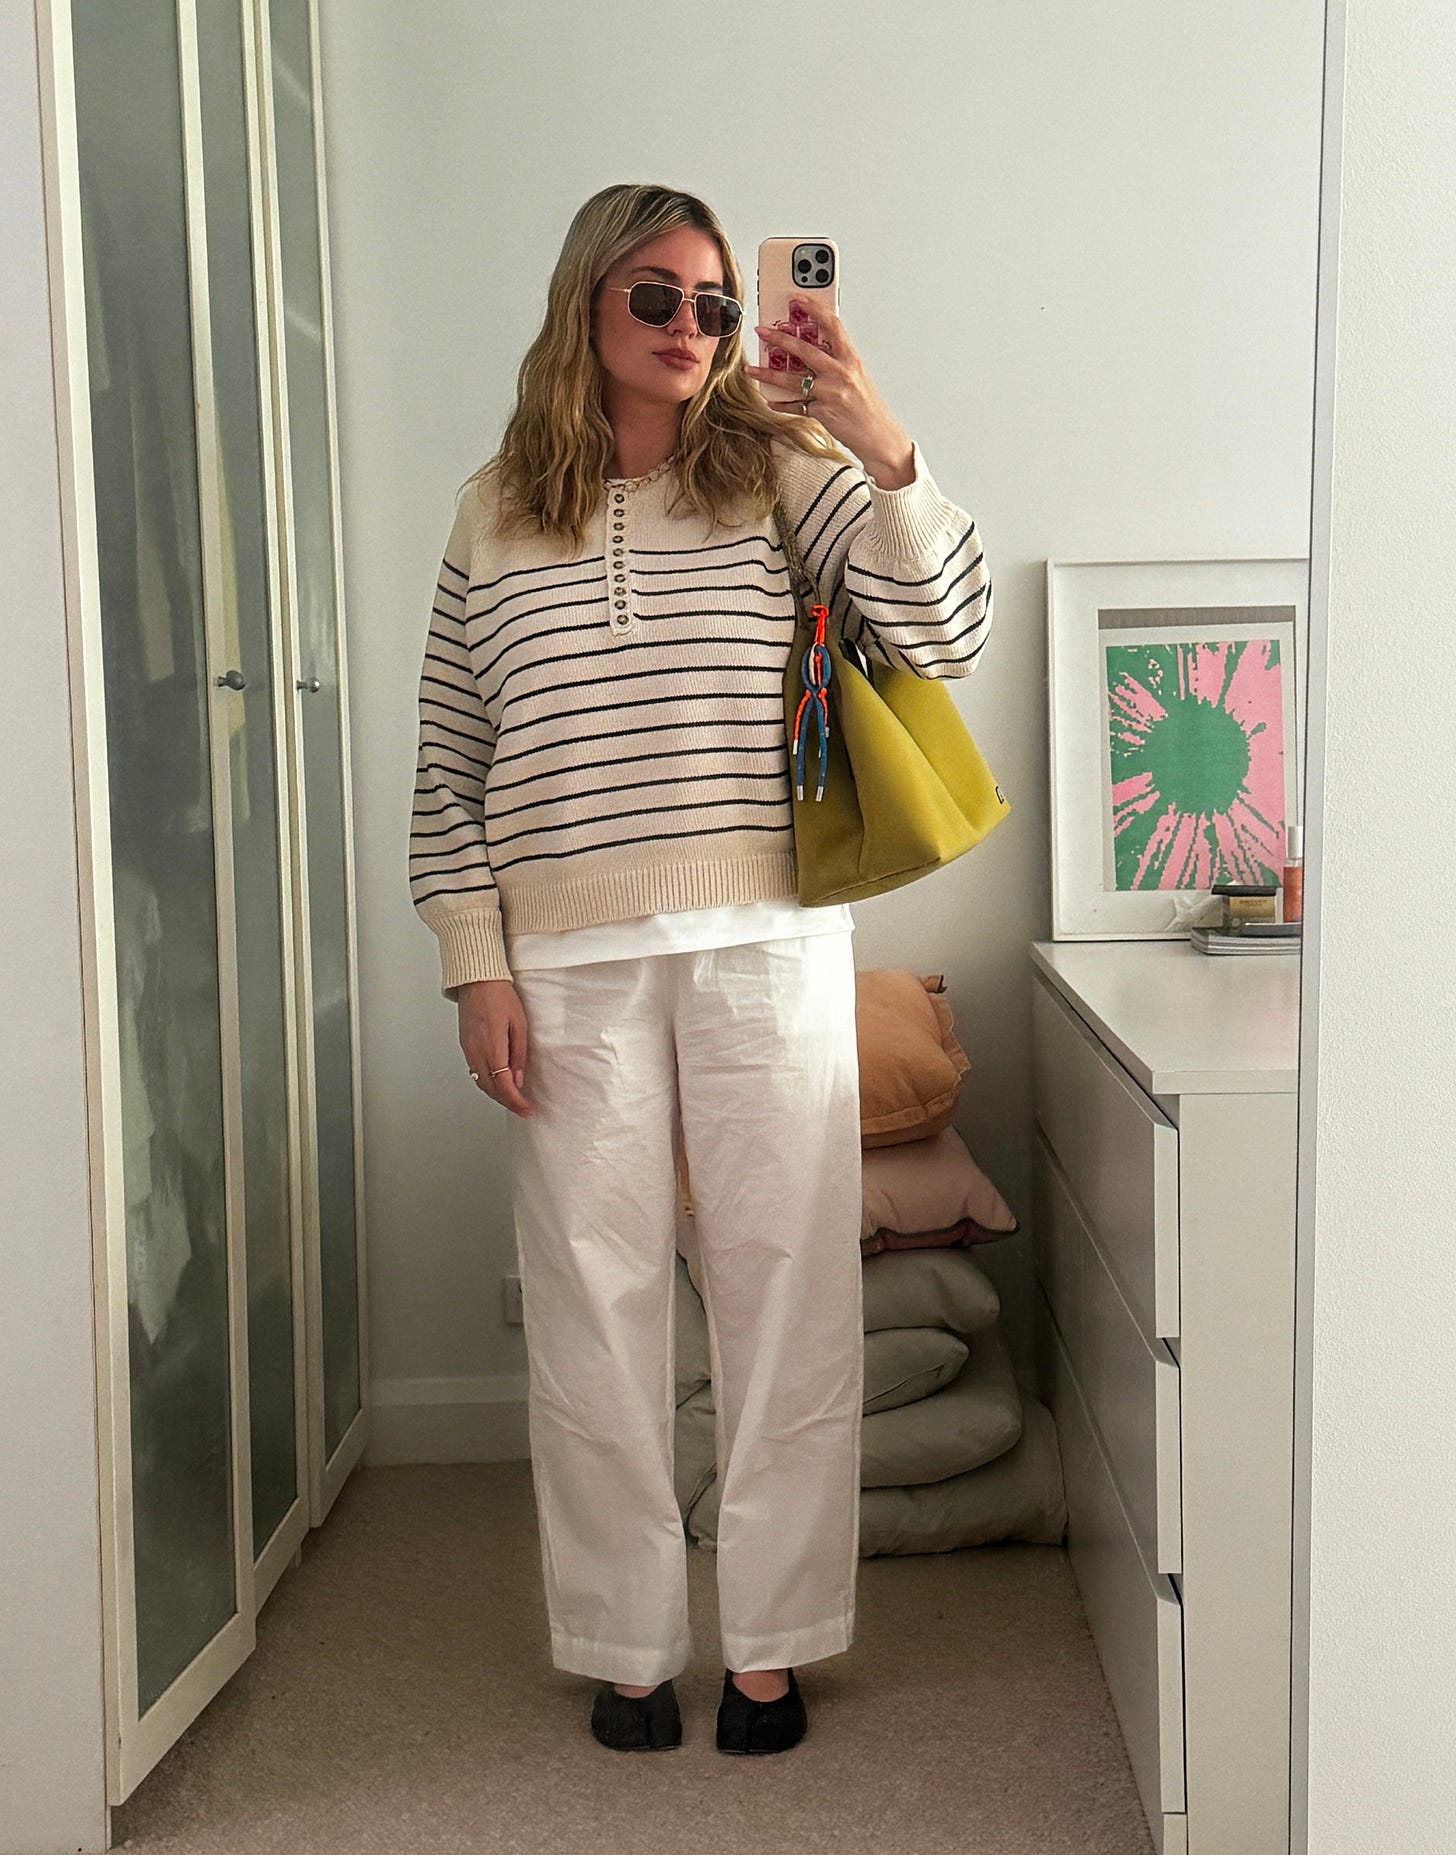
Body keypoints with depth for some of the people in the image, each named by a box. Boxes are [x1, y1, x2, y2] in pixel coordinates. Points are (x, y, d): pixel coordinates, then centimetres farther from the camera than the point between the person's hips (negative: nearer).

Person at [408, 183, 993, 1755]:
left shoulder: (783, 470, 6)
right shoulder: (496, 513, 9)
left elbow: (944, 634, -6)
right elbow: (450, 766, 8)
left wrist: (877, 439, -18)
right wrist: (477, 968, 0)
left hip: (767, 947, 0)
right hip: (570, 965, 1)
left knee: (785, 1295, 4)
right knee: (594, 1303, 6)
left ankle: (768, 1646, 20)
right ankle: (626, 1647, 23)